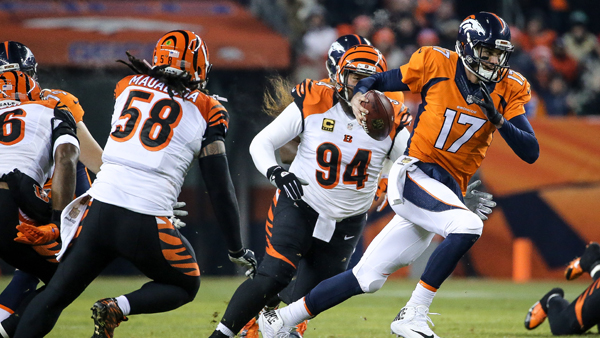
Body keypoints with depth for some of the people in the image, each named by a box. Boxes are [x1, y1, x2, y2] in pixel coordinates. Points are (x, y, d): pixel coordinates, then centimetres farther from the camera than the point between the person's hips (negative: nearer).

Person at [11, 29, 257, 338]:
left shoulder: (127, 86, 14)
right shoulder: (205, 112, 4)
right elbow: (219, 189, 5)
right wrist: (237, 250, 14)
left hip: (99, 212, 3)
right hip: (146, 225, -3)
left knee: (55, 295, 14)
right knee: (185, 286, 21)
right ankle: (116, 308, -4)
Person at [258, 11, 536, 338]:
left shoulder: (509, 89, 2)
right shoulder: (436, 64, -5)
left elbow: (531, 152, -4)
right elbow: (377, 80, 8)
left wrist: (499, 120, -20)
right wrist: (359, 94, -15)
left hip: (447, 190, 4)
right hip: (412, 175, -4)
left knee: (366, 279, 5)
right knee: (468, 226, -32)